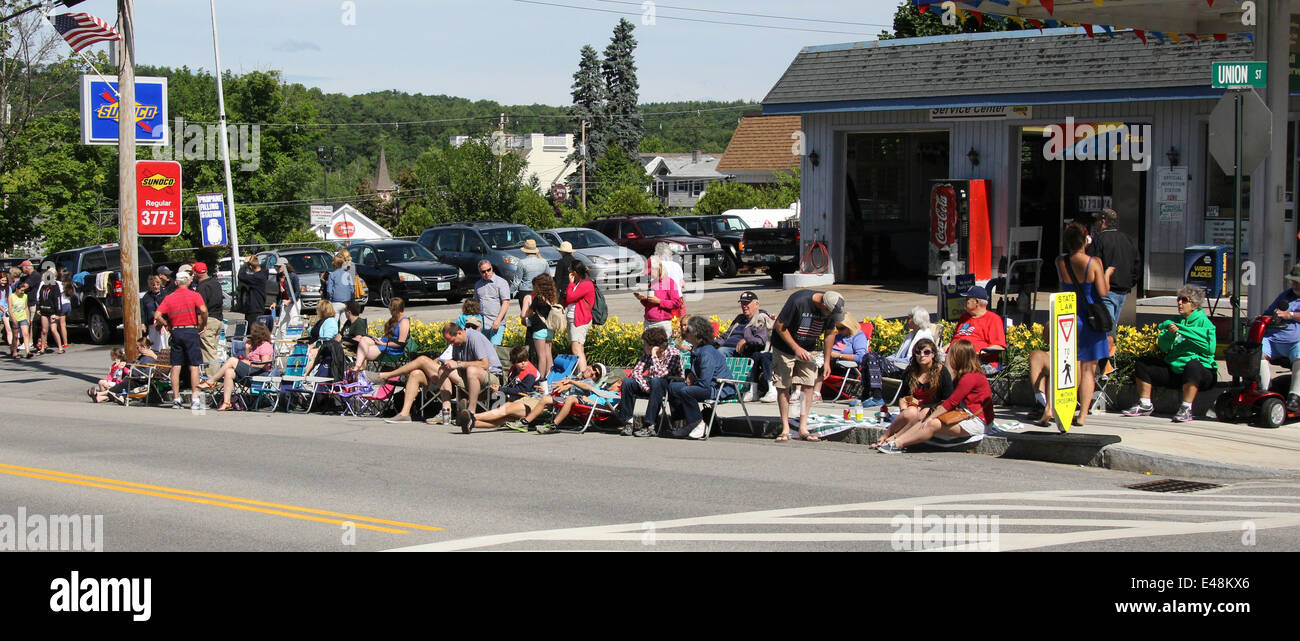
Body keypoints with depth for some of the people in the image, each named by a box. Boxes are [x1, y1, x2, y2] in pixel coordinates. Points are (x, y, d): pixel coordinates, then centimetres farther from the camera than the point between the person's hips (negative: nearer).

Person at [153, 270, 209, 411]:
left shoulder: (169, 298, 8)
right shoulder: (194, 296, -1)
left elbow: (157, 316, -1)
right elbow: (203, 310, -18)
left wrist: (167, 325, 11)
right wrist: (203, 324, -3)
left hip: (176, 332, 3)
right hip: (191, 331, -3)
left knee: (175, 366, 7)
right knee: (194, 366, -2)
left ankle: (176, 399, 7)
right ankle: (195, 399, -9)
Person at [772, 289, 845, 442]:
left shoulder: (832, 308, -13)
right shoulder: (798, 301, -30)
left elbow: (829, 334, 4)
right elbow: (779, 326, -21)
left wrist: (827, 361, 3)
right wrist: (796, 348, -25)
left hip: (807, 350, 4)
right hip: (785, 347, -4)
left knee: (808, 386, -5)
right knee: (783, 387, -5)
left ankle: (803, 428, -1)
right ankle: (785, 429, 1)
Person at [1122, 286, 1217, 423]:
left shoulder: (1203, 322, -3)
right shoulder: (1177, 322, 15)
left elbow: (1209, 348, -19)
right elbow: (1163, 347, 7)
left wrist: (1182, 330, -19)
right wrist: (1170, 334, -15)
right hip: (1173, 370, 7)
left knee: (1192, 365, -40)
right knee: (1143, 363, 3)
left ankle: (1186, 409, -38)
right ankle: (1145, 406, 5)